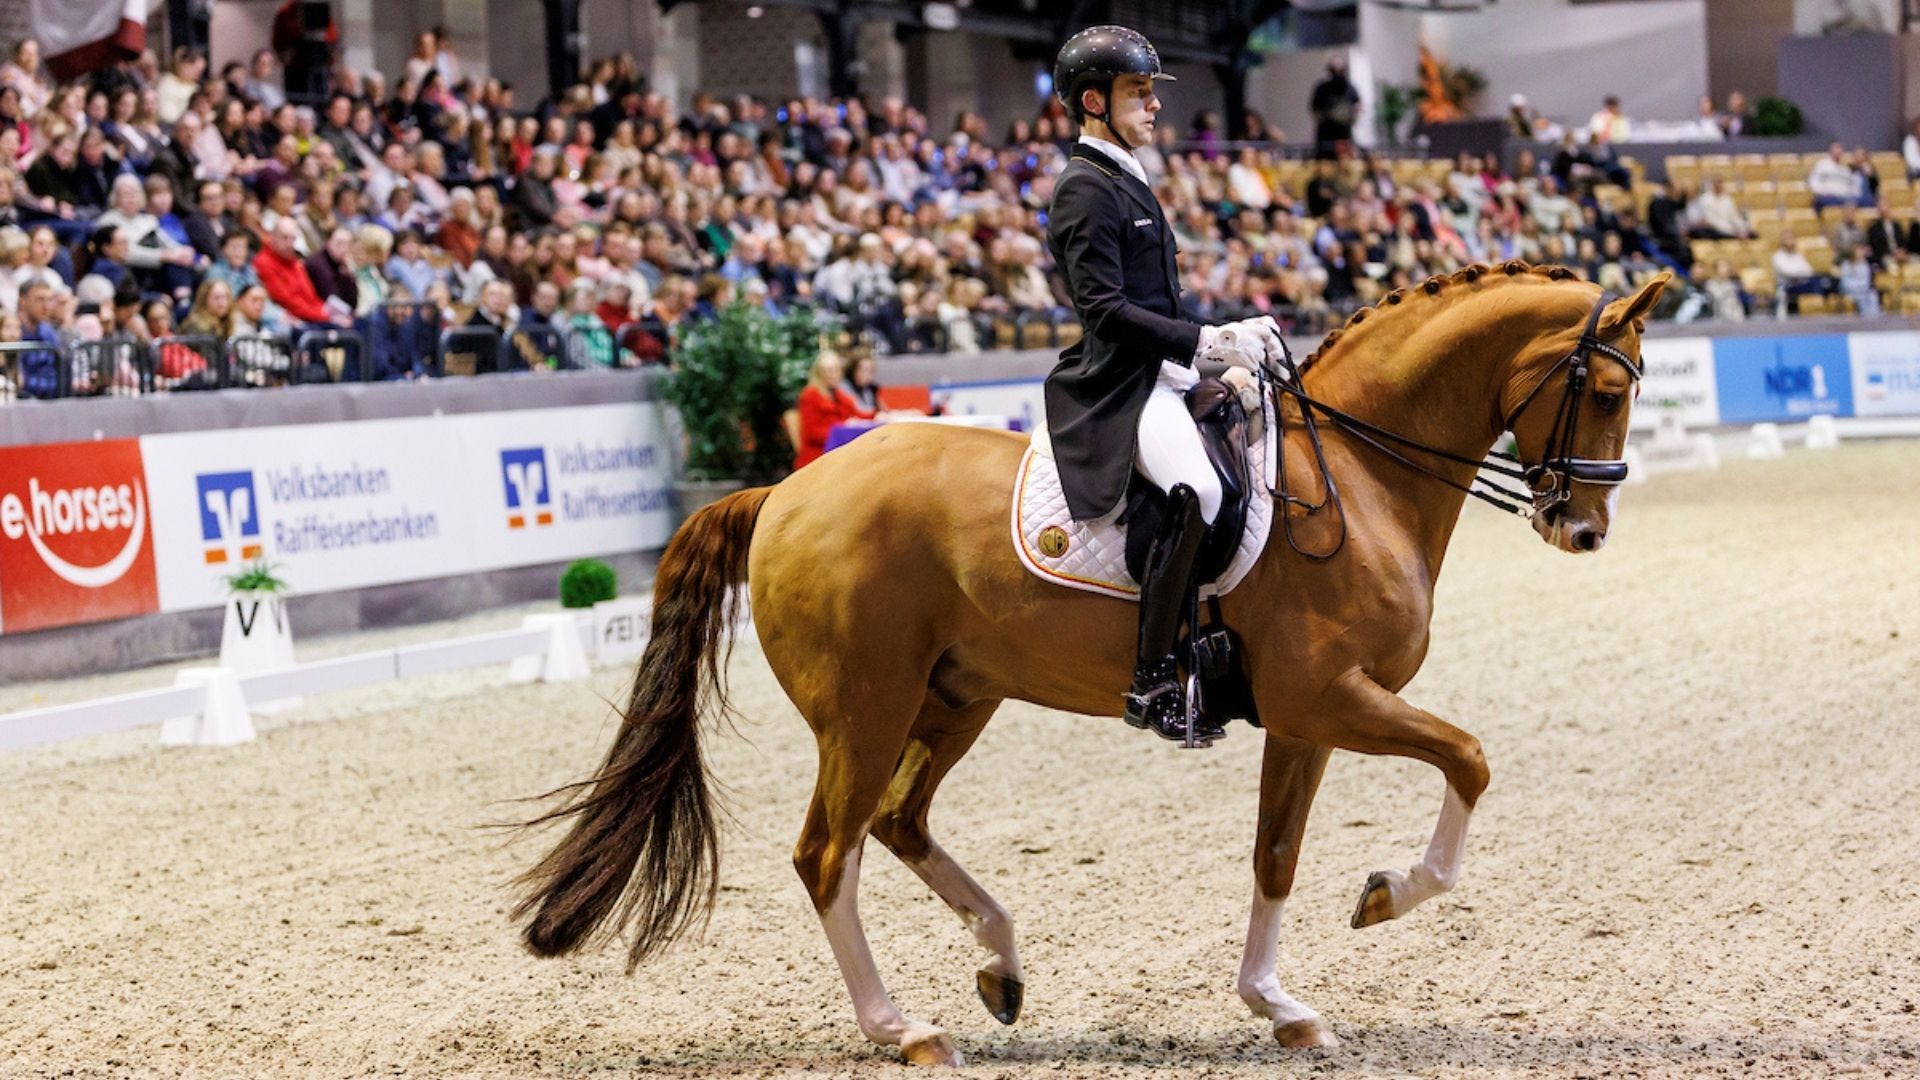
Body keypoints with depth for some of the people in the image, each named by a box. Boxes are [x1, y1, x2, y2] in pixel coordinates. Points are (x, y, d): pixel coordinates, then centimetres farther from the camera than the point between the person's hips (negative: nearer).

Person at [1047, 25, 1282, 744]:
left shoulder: (1127, 184, 21)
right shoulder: (1087, 189, -9)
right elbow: (1105, 307, -19)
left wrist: (1230, 334, 12)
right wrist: (1206, 342, -22)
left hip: (1159, 379, 11)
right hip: (1120, 387, -11)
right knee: (1196, 488, -34)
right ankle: (1152, 681, -31)